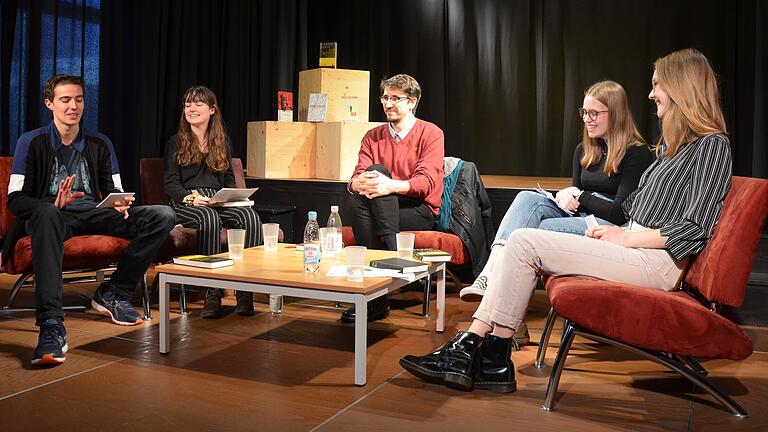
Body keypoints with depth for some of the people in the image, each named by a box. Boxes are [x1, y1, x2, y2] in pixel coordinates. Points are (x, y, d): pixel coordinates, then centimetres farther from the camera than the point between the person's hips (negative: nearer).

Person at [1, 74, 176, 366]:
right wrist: (55, 204, -26)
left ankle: (112, 294, -12)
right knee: (47, 214, -43)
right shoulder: (31, 143, 4)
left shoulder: (100, 144, 16)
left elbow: (114, 190, 15)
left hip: (94, 216, 4)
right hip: (52, 215, -4)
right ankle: (51, 326, -49)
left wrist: (120, 203, -12)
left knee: (163, 215, -17)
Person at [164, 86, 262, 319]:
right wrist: (191, 197, -18)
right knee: (209, 217, -39)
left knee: (251, 216, -30)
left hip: (219, 202, 3)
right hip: (186, 203, -3)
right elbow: (171, 184, 2)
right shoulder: (175, 143, 12)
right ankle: (212, 291, -38)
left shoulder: (222, 143, 23)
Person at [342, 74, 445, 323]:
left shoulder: (431, 134, 0)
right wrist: (357, 183, -28)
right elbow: (358, 176, -1)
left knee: (377, 170, -26)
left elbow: (427, 182, -16)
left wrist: (391, 185, -35)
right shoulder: (373, 137, 14)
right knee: (354, 200, -31)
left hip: (420, 211, -4)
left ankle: (391, 251, -38)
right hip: (379, 212, 4)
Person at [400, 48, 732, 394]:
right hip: (635, 249, 9)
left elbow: (694, 231, -13)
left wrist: (626, 238, -10)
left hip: (657, 262, -9)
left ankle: (493, 359, -11)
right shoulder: (672, 144, 24)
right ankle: (468, 350, -13)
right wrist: (616, 232, 5)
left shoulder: (712, 145, -4)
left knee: (525, 242, -18)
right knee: (522, 245, -7)